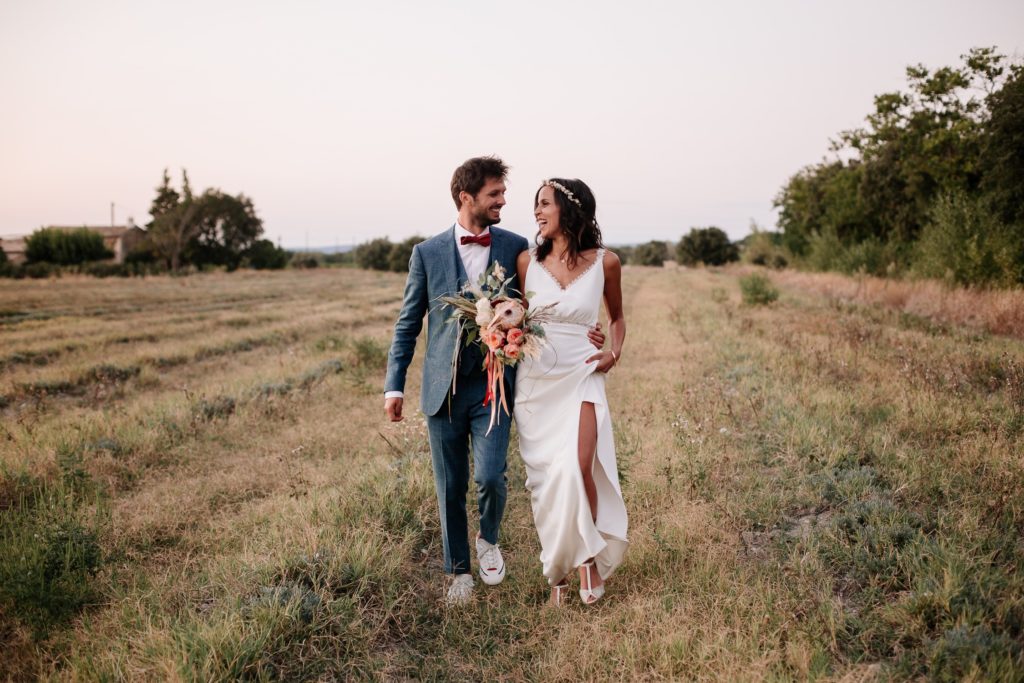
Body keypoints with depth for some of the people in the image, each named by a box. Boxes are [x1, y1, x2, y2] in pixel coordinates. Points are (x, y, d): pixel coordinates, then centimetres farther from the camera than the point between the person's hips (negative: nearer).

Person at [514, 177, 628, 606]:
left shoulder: (605, 263, -2)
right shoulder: (528, 261, 1)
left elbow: (616, 317, 15)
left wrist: (615, 353, -2)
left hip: (580, 378, -2)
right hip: (535, 380, 2)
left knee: (578, 467, -19)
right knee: (544, 478, 5)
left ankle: (588, 558, 6)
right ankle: (558, 570, 23)